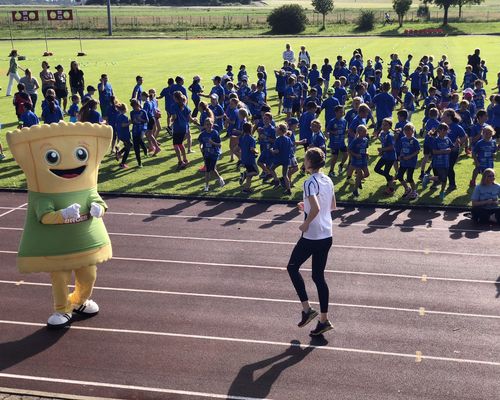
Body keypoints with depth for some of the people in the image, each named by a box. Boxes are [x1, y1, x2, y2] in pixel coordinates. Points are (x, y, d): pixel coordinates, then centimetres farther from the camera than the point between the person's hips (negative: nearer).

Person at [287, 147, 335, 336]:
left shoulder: (310, 182, -17)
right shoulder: (328, 180, 8)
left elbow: (316, 208, -29)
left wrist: (305, 224, -14)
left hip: (311, 236, -8)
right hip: (327, 236, 8)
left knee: (292, 267, 13)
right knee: (318, 276, 13)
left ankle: (307, 309, 8)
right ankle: (324, 320, 15)